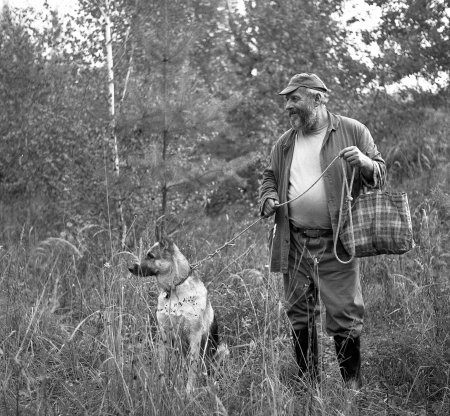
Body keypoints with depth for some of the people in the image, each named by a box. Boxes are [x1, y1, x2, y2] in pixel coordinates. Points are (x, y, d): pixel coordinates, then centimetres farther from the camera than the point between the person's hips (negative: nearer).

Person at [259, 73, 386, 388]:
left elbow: (381, 174, 5)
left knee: (344, 315, -3)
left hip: (336, 242, -4)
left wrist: (364, 163, -18)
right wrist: (268, 198, 1)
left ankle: (353, 384, 13)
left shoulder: (353, 132, 2)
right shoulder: (284, 143, 13)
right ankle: (307, 380, 24)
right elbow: (270, 178, 23)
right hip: (293, 242, 4)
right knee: (299, 313, 10)